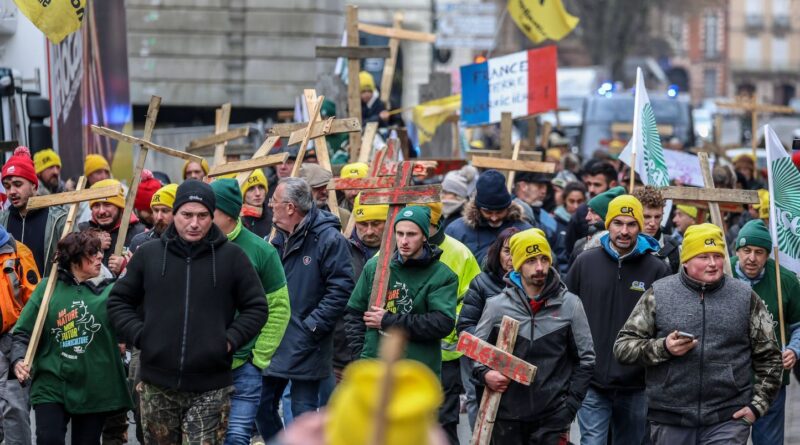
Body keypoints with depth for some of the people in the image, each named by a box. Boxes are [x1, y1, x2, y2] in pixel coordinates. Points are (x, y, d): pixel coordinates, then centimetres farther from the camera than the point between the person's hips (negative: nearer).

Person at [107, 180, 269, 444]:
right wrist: (138, 335, -1)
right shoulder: (148, 254, 5)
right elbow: (119, 301, 14)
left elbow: (256, 308, 7)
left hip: (210, 389, -2)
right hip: (157, 385, 2)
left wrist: (230, 340, -6)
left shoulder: (232, 257, 1)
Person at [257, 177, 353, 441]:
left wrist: (312, 326, -18)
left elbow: (340, 289, -17)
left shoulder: (328, 239, -13)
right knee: (263, 405, 12)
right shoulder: (278, 238, 11)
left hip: (306, 347, -8)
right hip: (273, 341, 8)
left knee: (304, 412, -2)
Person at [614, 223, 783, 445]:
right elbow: (623, 346, 2)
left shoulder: (746, 298, 7)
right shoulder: (658, 294, 4)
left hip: (728, 421, -1)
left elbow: (769, 357, 11)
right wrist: (663, 348, -14)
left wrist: (758, 405, 1)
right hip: (670, 422, 1)